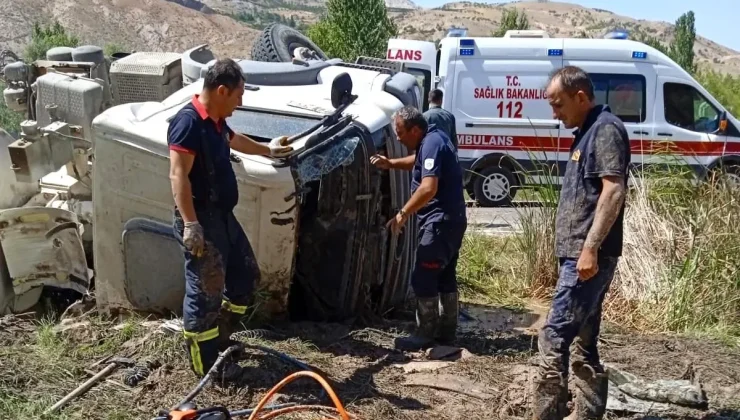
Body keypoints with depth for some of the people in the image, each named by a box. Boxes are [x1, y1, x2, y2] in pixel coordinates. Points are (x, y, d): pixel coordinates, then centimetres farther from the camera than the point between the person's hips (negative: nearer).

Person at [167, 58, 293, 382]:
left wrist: (268, 150, 51)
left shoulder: (215, 121, 11)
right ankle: (205, 363, 9)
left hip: (223, 216, 10)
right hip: (201, 220, -10)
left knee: (245, 275, 20)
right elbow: (178, 176, -25)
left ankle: (219, 339, 33)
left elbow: (235, 140, 35)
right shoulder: (188, 122, -19)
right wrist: (190, 225, -30)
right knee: (204, 291, -2)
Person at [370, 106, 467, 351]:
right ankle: (447, 330, 23)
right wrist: (391, 164, 17)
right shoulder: (433, 139, 12)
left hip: (440, 221, -11)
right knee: (445, 276, 16)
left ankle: (425, 334, -1)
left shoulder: (431, 144, -19)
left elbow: (428, 188, -30)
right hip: (451, 220, 11)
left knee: (423, 279, -6)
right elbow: (418, 162, 32)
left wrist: (403, 213, -24)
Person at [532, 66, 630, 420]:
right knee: (584, 343, 13)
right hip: (579, 254, 10)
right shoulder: (587, 133, 19)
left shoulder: (606, 129, -10)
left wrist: (590, 247, -25)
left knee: (554, 336, -11)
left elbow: (613, 191, -20)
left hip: (587, 256, -10)